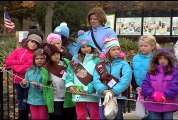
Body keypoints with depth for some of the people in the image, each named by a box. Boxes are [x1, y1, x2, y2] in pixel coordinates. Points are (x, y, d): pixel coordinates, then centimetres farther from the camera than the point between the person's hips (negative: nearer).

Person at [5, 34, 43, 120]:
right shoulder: (18, 51, 7)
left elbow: (26, 68, -20)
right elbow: (8, 61, -2)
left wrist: (13, 65, -11)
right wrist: (20, 62, -14)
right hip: (17, 81, 5)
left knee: (25, 103, 4)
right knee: (20, 103, 18)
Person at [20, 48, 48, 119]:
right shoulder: (30, 71, 2)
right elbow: (27, 85, 9)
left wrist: (40, 86, -30)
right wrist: (24, 84, -12)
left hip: (43, 100, -5)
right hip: (32, 99, 5)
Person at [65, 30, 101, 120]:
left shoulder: (97, 59, -5)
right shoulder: (75, 59, 11)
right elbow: (69, 73, 8)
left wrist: (89, 89, -17)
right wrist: (70, 85, -7)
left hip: (92, 95, -4)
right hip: (78, 94, 4)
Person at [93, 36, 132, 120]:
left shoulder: (124, 64, -2)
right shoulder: (100, 65, 6)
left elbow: (126, 80, -15)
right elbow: (96, 80, -5)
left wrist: (114, 91, -23)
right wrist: (103, 90, -22)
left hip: (118, 96, -2)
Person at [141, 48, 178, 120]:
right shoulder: (151, 72, 5)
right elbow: (144, 86, -2)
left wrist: (164, 95, -21)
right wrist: (154, 94, -17)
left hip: (168, 106, -2)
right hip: (153, 106, 2)